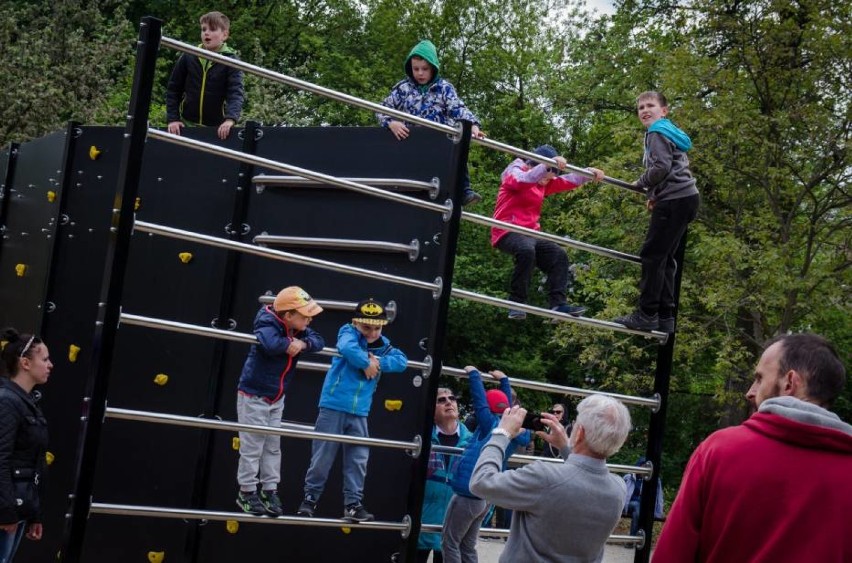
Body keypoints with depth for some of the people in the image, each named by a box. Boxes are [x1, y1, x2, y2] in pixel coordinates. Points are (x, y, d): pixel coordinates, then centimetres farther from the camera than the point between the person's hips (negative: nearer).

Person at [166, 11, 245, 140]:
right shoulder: (189, 57, 2)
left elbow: (236, 93, -15)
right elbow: (173, 89, 8)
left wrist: (230, 119, -32)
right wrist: (173, 118, -2)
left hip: (217, 128, -2)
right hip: (187, 124, 2)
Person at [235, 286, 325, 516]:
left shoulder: (297, 328, -4)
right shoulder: (268, 326, -28)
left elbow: (318, 341, -7)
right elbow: (270, 343, -50)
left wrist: (302, 344, -26)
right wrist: (289, 343, -30)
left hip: (276, 398, 8)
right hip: (253, 396, -8)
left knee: (273, 447, 13)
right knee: (252, 447, 0)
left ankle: (269, 491, 22)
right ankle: (246, 493, 12)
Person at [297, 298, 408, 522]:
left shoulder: (383, 345, 9)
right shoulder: (348, 333, -6)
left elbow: (402, 361, -4)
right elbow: (348, 348, -29)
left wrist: (379, 362, -17)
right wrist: (367, 363, -17)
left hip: (359, 413, 5)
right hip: (334, 406, -5)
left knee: (358, 460, 4)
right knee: (322, 456, 2)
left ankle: (353, 504, 11)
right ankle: (310, 498, 16)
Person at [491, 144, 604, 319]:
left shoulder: (544, 182, 18)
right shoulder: (513, 173, -6)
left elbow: (569, 182, 11)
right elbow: (524, 180, -30)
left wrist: (589, 173, -6)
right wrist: (548, 164, -42)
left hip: (530, 234, 9)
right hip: (507, 231, -9)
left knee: (559, 255, -4)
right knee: (526, 251, -37)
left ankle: (558, 303, -13)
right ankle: (516, 303, -30)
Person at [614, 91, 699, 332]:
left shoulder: (657, 132, -5)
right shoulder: (668, 132, 25)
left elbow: (662, 167, -19)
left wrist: (641, 184, -3)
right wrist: (656, 195, 15)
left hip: (675, 200, -10)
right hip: (683, 198, 10)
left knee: (652, 255, -9)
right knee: (664, 258, 10)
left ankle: (647, 314, -9)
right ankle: (665, 316, 8)